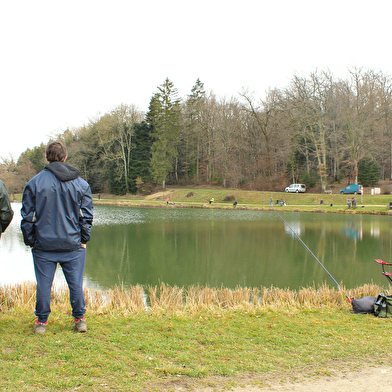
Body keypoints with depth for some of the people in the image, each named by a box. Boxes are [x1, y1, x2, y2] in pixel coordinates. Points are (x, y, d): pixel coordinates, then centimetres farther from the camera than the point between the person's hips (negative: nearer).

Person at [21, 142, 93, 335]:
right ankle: (80, 319, 15)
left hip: (44, 246, -1)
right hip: (73, 245, 1)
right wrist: (84, 239, 9)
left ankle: (41, 321, 15)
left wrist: (30, 241, 8)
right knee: (76, 283, 9)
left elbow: (27, 216, 0)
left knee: (43, 284, 7)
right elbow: (86, 215, 3)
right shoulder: (81, 184, 1)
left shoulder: (34, 183, -2)